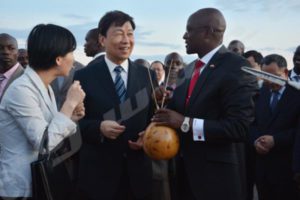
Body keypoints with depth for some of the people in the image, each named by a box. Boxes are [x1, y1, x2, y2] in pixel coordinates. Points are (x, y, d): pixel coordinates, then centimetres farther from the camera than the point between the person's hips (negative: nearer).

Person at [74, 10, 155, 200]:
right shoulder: (84, 76, -3)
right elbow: (75, 121, -4)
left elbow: (154, 117, 9)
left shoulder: (148, 76, 5)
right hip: (98, 172, -2)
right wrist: (99, 128, -21)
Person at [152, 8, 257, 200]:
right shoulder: (189, 69, 11)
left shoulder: (237, 67, -15)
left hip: (216, 175, -7)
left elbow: (239, 128, -23)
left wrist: (186, 123, -23)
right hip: (186, 170, 7)